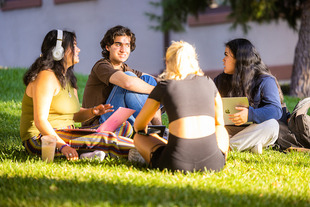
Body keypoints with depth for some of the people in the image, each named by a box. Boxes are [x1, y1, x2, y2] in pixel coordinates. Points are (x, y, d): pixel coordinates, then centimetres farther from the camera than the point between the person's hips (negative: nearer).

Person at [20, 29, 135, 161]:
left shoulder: (67, 77, 17)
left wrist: (92, 112, -1)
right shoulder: (47, 76, -14)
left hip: (65, 135, 10)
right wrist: (62, 146, -33)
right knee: (105, 138, -29)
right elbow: (40, 120, -22)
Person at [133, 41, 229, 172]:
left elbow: (138, 126, 23)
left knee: (139, 137, 26)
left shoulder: (163, 87, 11)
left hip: (176, 165, -2)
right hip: (213, 164, 3)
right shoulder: (208, 83, 17)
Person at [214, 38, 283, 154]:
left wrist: (250, 115, -34)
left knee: (271, 125, -34)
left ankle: (230, 147, -38)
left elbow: (276, 110, -18)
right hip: (230, 130, 4)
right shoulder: (220, 80, 12)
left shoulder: (265, 81, -6)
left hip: (252, 130, -4)